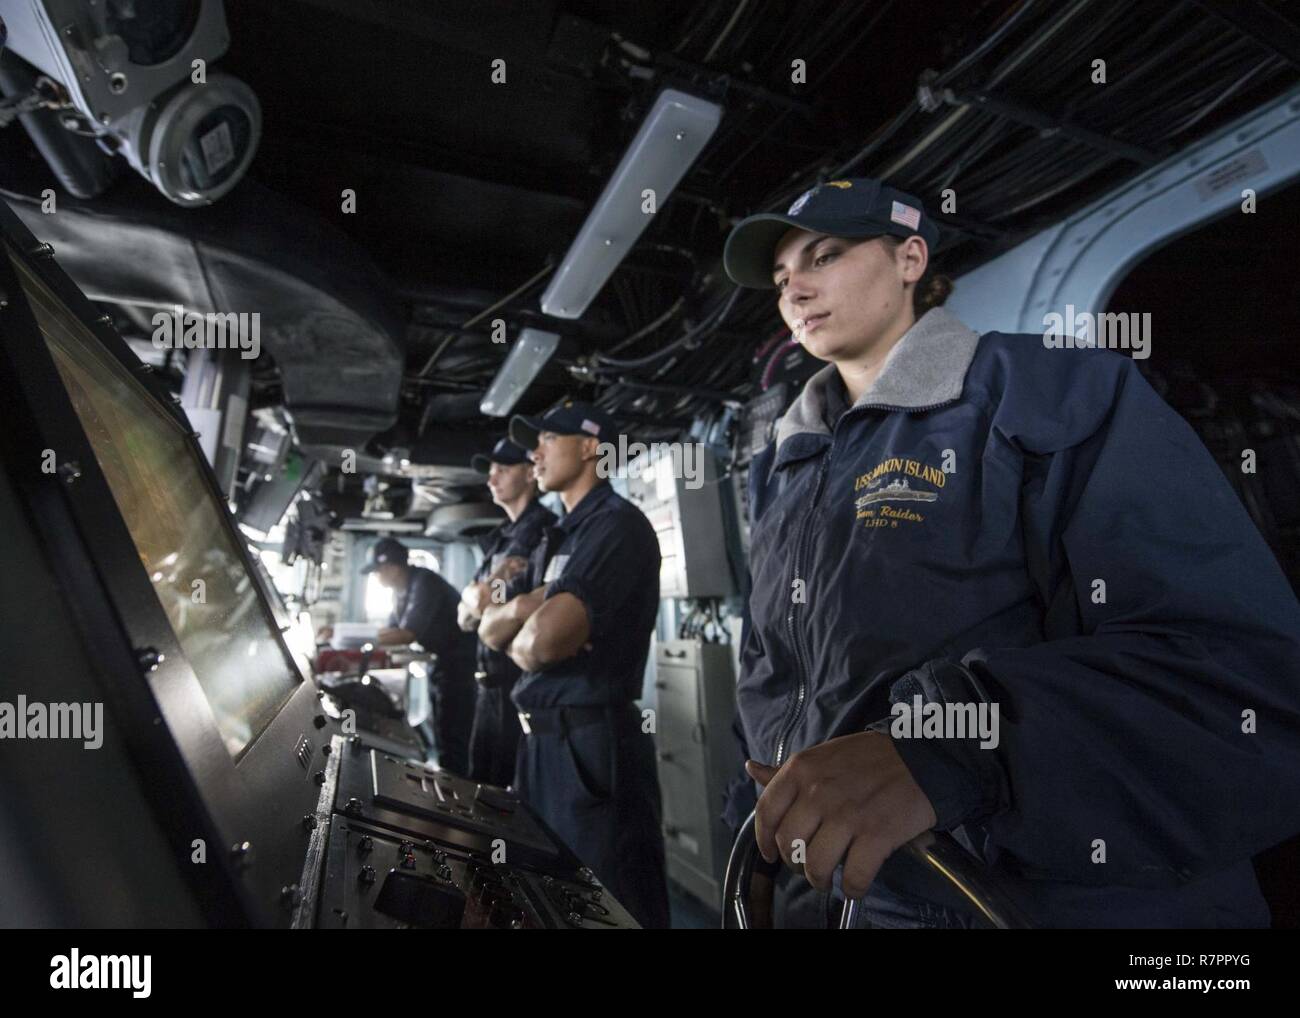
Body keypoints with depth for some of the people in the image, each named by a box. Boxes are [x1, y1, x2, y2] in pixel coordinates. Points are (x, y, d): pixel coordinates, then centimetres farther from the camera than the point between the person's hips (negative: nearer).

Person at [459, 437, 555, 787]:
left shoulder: (544, 531, -11)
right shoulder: (498, 540, 14)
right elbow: (465, 618, 11)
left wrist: (484, 602, -8)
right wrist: (473, 598, -10)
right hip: (491, 681, 9)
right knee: (481, 783, 20)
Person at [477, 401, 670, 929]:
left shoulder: (617, 525, -15)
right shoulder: (556, 538, 14)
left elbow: (543, 641, -24)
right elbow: (490, 629, 10)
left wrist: (520, 636, -2)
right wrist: (533, 602, -10)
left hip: (594, 744, -9)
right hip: (541, 741, 9)